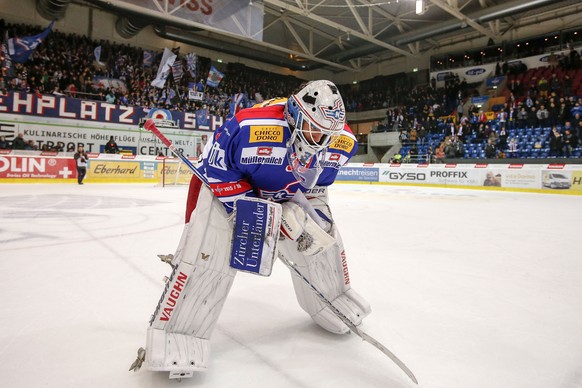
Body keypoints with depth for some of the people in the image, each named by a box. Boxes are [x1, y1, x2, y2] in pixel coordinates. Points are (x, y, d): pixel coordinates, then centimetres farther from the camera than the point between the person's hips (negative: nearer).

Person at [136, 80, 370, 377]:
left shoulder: (342, 141, -16)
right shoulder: (252, 126, -36)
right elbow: (214, 168, -24)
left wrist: (313, 208, -8)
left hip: (286, 193, 6)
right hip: (225, 186, -5)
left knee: (322, 235, 4)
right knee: (207, 255, -17)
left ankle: (335, 301, 31)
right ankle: (175, 336, 0)